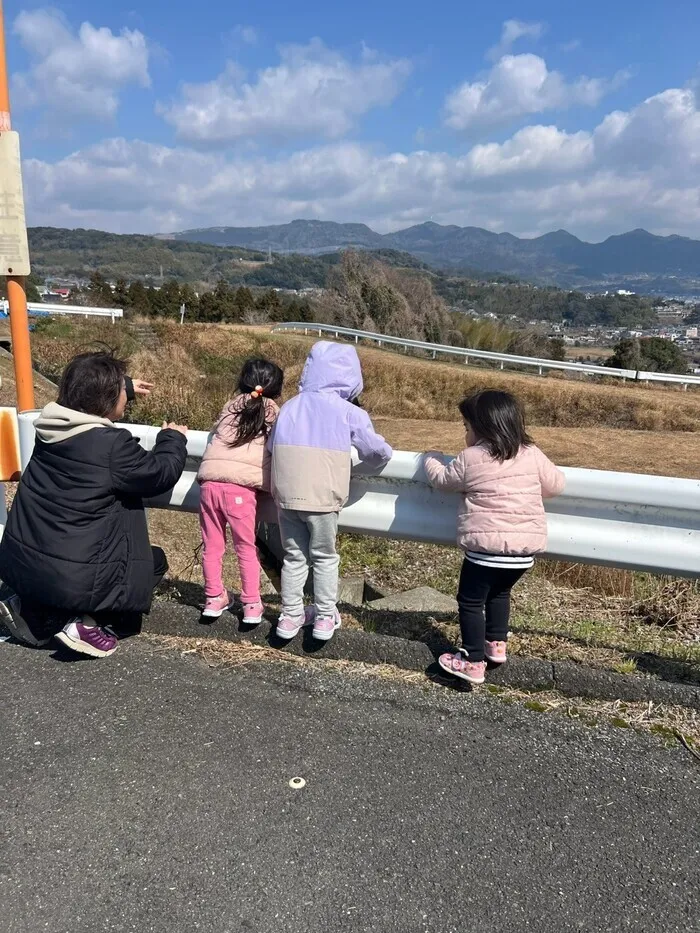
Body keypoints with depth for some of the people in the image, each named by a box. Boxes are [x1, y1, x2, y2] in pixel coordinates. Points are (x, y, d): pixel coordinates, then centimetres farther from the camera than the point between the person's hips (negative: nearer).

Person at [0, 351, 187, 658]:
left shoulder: (51, 427, 3)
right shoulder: (112, 445, -20)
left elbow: (83, 395, 26)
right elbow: (161, 474, -5)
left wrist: (125, 386, 38)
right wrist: (173, 439, 13)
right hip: (72, 577, -7)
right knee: (154, 560, 16)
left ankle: (30, 607, 18)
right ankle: (87, 623, -1)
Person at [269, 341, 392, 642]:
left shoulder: (290, 407, 10)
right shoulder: (349, 413, -2)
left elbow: (271, 446, 13)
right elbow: (377, 451, 5)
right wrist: (384, 454, 27)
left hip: (286, 494, 4)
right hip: (322, 497, -3)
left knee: (294, 557, 16)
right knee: (324, 558, 13)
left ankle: (290, 616, 22)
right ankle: (325, 618, 20)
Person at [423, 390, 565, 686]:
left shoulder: (470, 458, -6)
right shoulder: (532, 454, 3)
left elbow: (442, 479, 9)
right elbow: (556, 484, 12)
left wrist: (432, 458, 29)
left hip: (487, 545, -5)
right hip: (526, 545, 5)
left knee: (471, 600, 8)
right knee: (500, 592, 28)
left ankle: (473, 661, 8)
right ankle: (496, 644, 32)